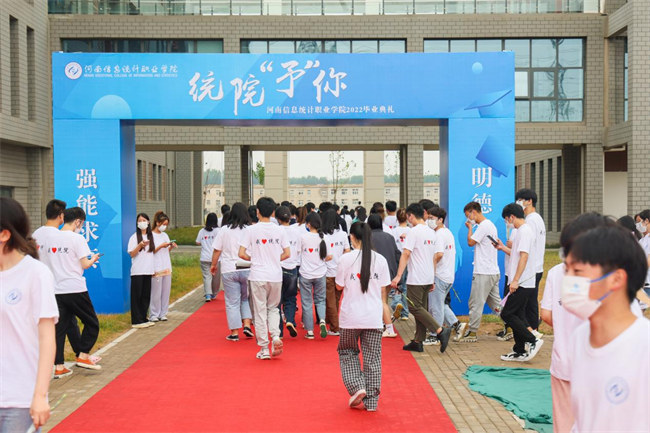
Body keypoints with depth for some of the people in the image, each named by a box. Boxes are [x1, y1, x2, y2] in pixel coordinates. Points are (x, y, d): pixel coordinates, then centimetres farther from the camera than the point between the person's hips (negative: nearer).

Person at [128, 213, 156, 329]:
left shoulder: (150, 237, 13)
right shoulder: (134, 237, -4)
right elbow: (132, 254, -9)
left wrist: (153, 268, 14)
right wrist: (140, 245, -24)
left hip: (148, 271, 5)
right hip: (137, 271, -5)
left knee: (146, 296, 7)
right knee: (137, 296, -4)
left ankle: (143, 319, 16)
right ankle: (136, 321, -1)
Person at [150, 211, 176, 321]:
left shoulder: (165, 235, 15)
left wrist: (171, 247, -1)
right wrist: (161, 246, -17)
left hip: (166, 267, 6)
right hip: (156, 268, -6)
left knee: (166, 291, 6)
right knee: (156, 292, -5)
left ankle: (163, 313, 13)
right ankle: (153, 315, 2)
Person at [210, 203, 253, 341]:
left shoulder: (224, 230, -1)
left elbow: (217, 250, 2)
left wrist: (213, 265, 16)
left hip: (229, 270, 0)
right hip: (248, 269, 0)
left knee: (232, 302, 6)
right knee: (247, 298, 18)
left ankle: (234, 332, 9)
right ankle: (247, 324, 5)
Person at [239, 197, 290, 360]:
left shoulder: (250, 230, -6)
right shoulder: (279, 230, 1)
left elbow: (242, 254, -9)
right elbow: (287, 254, 3)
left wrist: (253, 259, 9)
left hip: (258, 276, -2)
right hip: (276, 276, 2)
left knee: (260, 311, 6)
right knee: (273, 308, 19)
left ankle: (264, 349, 9)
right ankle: (276, 336, -3)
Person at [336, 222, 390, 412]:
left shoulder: (346, 259, -9)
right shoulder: (380, 260, -1)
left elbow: (339, 286, 0)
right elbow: (383, 290, 5)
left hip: (351, 317, -2)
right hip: (373, 317, 2)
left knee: (347, 352, 18)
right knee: (372, 358, 9)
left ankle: (357, 387, 0)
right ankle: (371, 401, 13)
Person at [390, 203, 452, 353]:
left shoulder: (414, 231, -12)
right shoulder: (432, 233, 14)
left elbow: (406, 254, -18)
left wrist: (398, 276, -20)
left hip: (416, 279, -8)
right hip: (428, 278, 8)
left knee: (415, 308, -6)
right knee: (421, 308, 11)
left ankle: (441, 331, -16)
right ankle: (418, 342, 13)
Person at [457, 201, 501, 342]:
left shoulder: (483, 226, -14)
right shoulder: (491, 225, 17)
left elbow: (470, 242, -14)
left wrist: (470, 228, -2)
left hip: (483, 272, -10)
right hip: (493, 271, 10)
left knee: (476, 303, -2)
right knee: (495, 303, 13)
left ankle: (472, 332, 3)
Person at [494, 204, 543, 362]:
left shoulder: (524, 231, -15)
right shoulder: (523, 230, 18)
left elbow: (524, 256, -22)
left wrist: (515, 280, -25)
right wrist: (502, 248, 24)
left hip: (522, 283, -10)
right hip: (521, 283, 10)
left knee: (507, 314, -9)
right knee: (518, 315, 12)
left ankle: (533, 341, -6)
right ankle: (520, 352, 16)